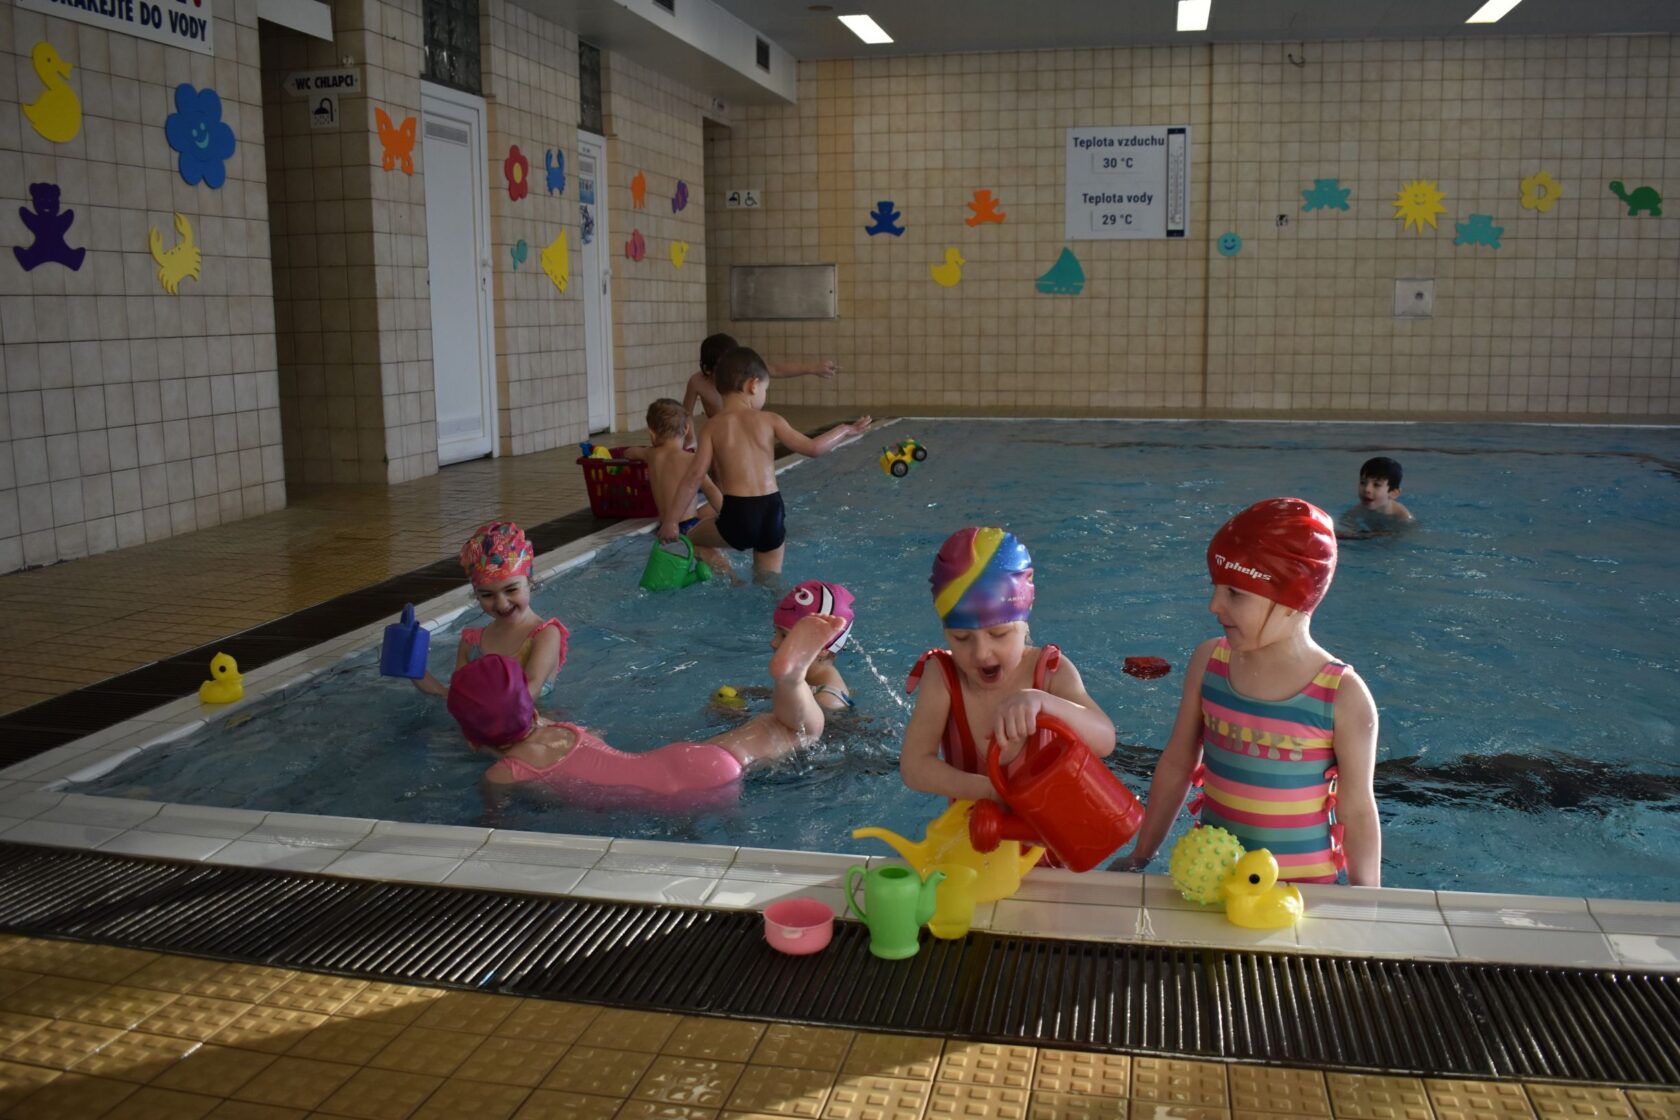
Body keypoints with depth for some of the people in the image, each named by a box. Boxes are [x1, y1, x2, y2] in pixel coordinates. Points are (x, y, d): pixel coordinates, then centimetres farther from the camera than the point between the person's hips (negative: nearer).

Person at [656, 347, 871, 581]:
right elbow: (812, 448, -2)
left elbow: (695, 475, -6)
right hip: (772, 512, 2)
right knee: (769, 582, 20)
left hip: (737, 515, -2)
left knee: (693, 539, 25)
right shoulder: (769, 420, 3)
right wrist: (844, 430, 15)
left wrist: (671, 520, -3)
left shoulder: (713, 427, 1)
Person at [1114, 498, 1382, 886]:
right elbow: (1176, 765, 4)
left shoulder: (1343, 697, -16)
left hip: (1302, 886, -3)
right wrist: (1140, 856, 10)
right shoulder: (1208, 662, -6)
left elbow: (1357, 811, -8)